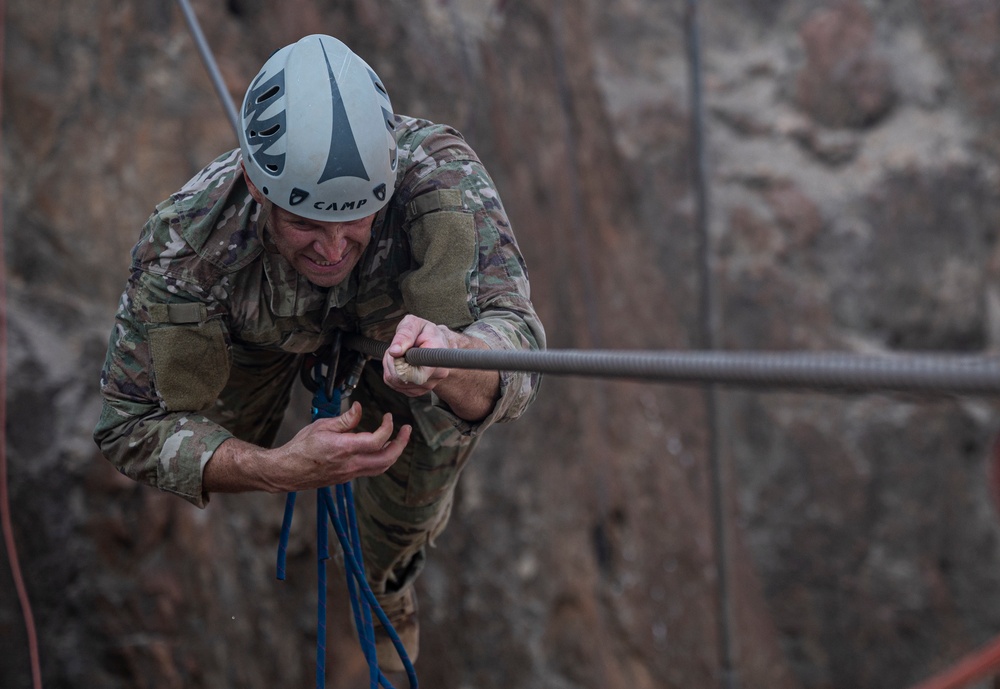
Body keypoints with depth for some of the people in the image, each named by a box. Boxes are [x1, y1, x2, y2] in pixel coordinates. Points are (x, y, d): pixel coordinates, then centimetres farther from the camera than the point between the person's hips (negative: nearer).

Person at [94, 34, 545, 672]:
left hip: (391, 309, 0)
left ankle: (389, 571, 12)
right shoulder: (185, 242, -41)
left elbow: (515, 335, -50)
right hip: (261, 325, 0)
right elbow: (132, 421, -32)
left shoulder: (439, 174, -45)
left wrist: (449, 356, -76)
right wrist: (279, 468, -50)